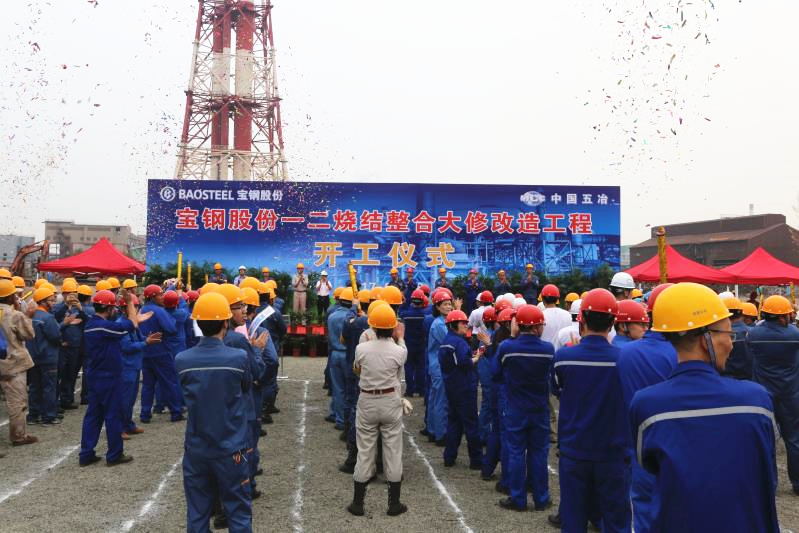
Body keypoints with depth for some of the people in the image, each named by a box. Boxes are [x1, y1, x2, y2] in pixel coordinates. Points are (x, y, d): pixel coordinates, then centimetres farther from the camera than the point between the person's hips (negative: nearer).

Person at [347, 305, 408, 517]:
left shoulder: (361, 348, -11)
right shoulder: (399, 351, -14)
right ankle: (394, 503, 17)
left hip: (367, 402, 1)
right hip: (391, 403, -1)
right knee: (393, 451, 9)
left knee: (365, 451, 10)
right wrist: (400, 338, 16)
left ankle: (357, 503, 18)